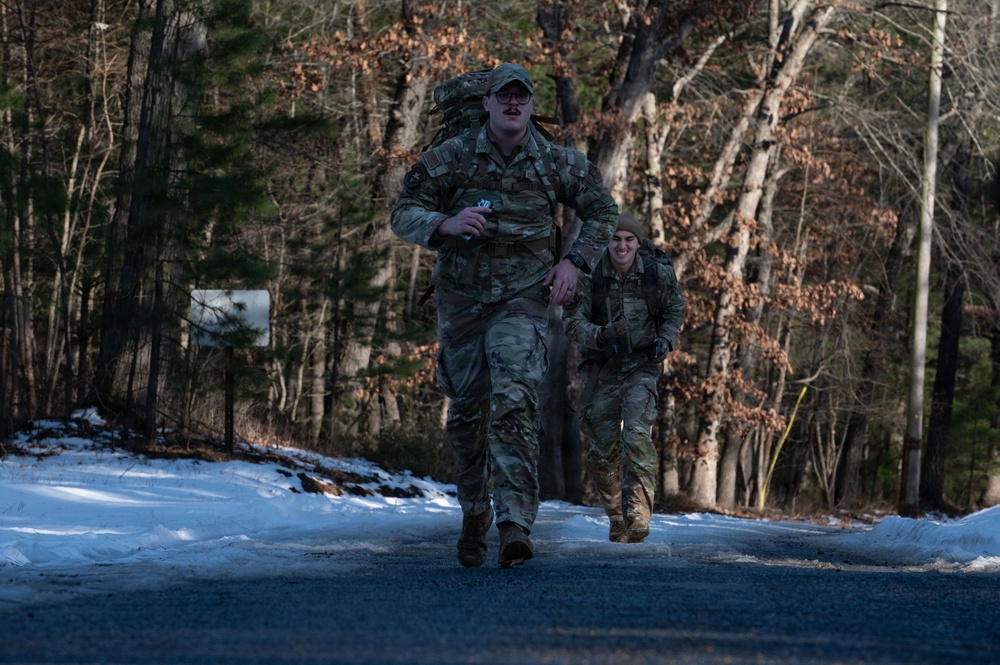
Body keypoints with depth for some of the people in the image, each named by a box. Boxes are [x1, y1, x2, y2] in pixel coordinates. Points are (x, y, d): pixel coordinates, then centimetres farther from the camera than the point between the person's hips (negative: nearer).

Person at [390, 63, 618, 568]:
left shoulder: (557, 162, 1)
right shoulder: (451, 157, -2)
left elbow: (602, 210, 15)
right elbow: (403, 213, -1)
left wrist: (575, 261, 1)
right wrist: (445, 225, -21)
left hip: (522, 299, -2)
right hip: (461, 298, 2)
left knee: (513, 403, -19)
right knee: (466, 412, 9)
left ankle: (515, 525, -26)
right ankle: (474, 515, 31)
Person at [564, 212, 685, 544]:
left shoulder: (658, 273, -6)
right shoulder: (588, 277, -9)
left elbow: (674, 310, 12)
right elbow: (573, 321, -12)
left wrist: (666, 341, -6)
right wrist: (600, 335, -31)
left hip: (641, 366, -1)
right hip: (602, 368, 2)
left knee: (637, 435, -24)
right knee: (602, 451, 5)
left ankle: (638, 516, -29)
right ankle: (616, 518, 27)